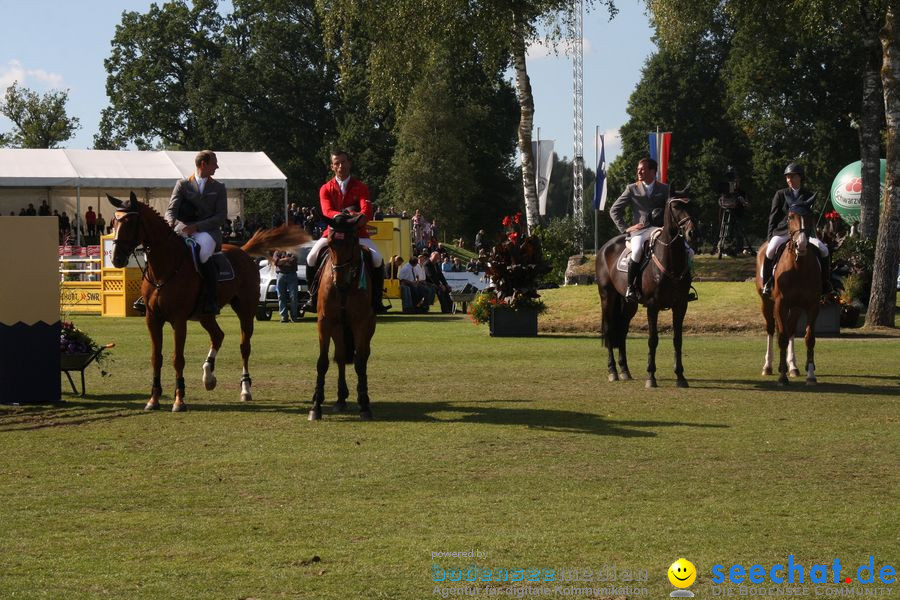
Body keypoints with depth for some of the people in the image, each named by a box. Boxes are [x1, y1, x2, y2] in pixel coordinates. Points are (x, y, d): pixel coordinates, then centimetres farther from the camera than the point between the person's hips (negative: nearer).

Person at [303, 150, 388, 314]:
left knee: (377, 259, -23)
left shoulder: (360, 187, 0)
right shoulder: (326, 189, 2)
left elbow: (367, 211, -15)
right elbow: (327, 211, -16)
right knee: (312, 258, -20)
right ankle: (313, 298, -4)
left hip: (357, 232, -1)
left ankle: (376, 299, -8)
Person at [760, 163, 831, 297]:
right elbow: (773, 217, 7)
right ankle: (766, 283, -17)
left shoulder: (809, 196, 11)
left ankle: (825, 284, -5)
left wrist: (813, 234, 5)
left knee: (823, 249, -20)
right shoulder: (780, 195, 8)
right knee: (771, 249, -31)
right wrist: (770, 236, 0)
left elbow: (813, 219, 15)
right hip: (783, 231, -1)